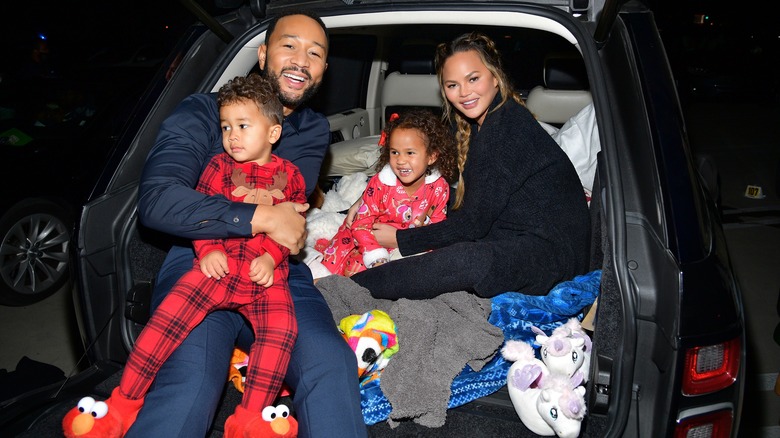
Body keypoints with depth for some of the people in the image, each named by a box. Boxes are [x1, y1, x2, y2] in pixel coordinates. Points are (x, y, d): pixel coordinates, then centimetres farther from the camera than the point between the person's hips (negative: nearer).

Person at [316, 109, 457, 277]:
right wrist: (377, 258, -31)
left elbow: (437, 223, 1)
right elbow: (361, 223, -20)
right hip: (374, 237, -1)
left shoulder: (439, 188, -16)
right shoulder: (380, 184, -23)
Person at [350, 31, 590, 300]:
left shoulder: (508, 127, -18)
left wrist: (400, 239, -8)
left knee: (465, 261, -36)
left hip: (553, 248, -11)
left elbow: (473, 223, -17)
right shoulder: (477, 126, 13)